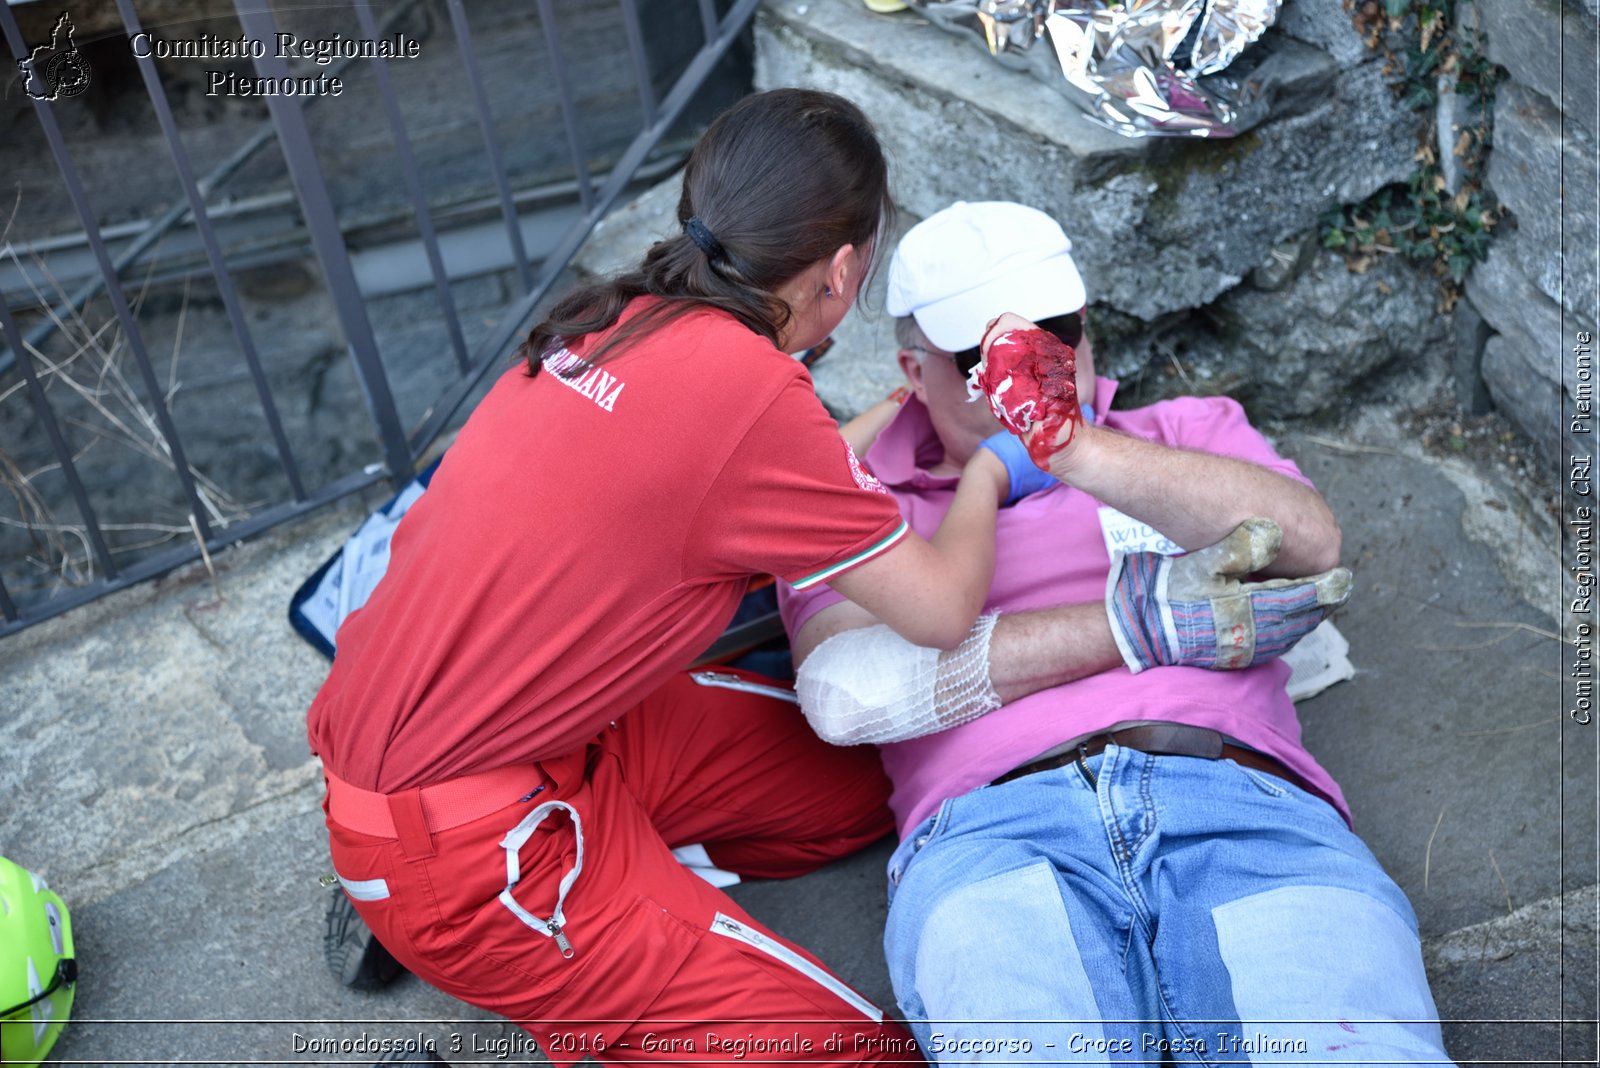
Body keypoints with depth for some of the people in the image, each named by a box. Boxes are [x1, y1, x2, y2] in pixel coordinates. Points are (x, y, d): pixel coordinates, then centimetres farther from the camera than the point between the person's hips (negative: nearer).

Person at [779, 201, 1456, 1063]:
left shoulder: (1188, 430, 28)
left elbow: (1307, 544, 6)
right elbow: (846, 692, 0)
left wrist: (1074, 449, -7)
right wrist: (1137, 622, 1)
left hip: (1241, 805, 2)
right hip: (993, 830, -1)